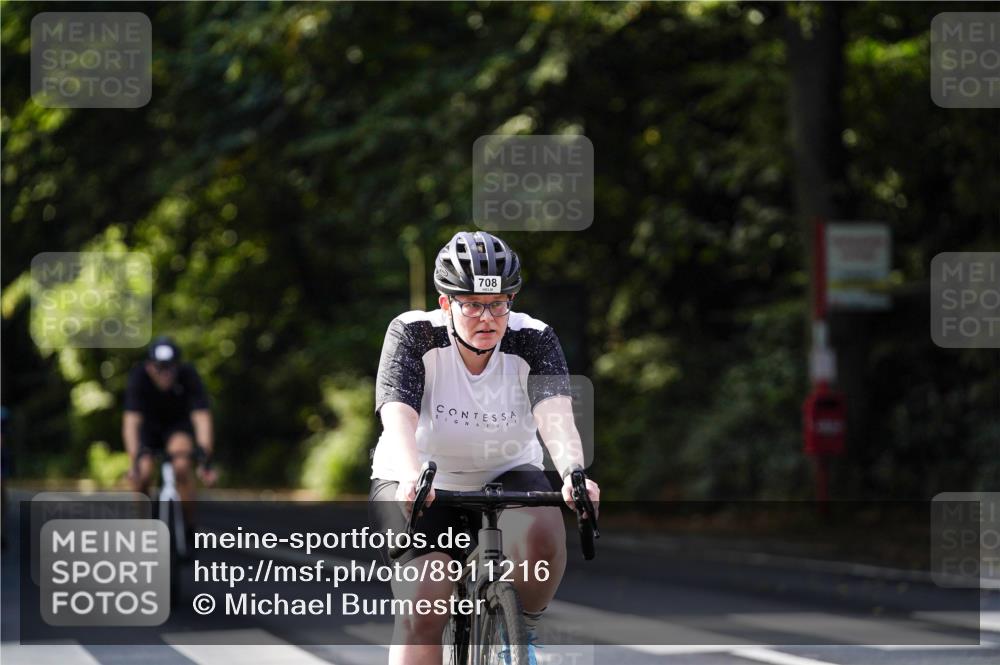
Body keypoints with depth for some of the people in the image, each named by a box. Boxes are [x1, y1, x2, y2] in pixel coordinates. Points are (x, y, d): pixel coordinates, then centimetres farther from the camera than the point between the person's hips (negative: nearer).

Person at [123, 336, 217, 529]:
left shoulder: (188, 375, -29)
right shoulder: (139, 376, -30)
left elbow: (202, 417, -36)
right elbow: (131, 421, -37)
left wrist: (205, 459, -48)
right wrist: (135, 461, -49)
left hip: (178, 424, 0)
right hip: (148, 424, 0)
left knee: (182, 466, -30)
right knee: (143, 474, -24)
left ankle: (189, 526, -15)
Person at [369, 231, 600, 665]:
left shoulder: (532, 340, -15)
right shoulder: (413, 334, -18)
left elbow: (555, 413, -31)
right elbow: (397, 415, -33)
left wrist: (572, 473, -52)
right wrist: (411, 478, -53)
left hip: (506, 476, 1)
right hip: (423, 487, -1)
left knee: (540, 529, -33)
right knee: (423, 609, -22)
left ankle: (526, 628, -5)